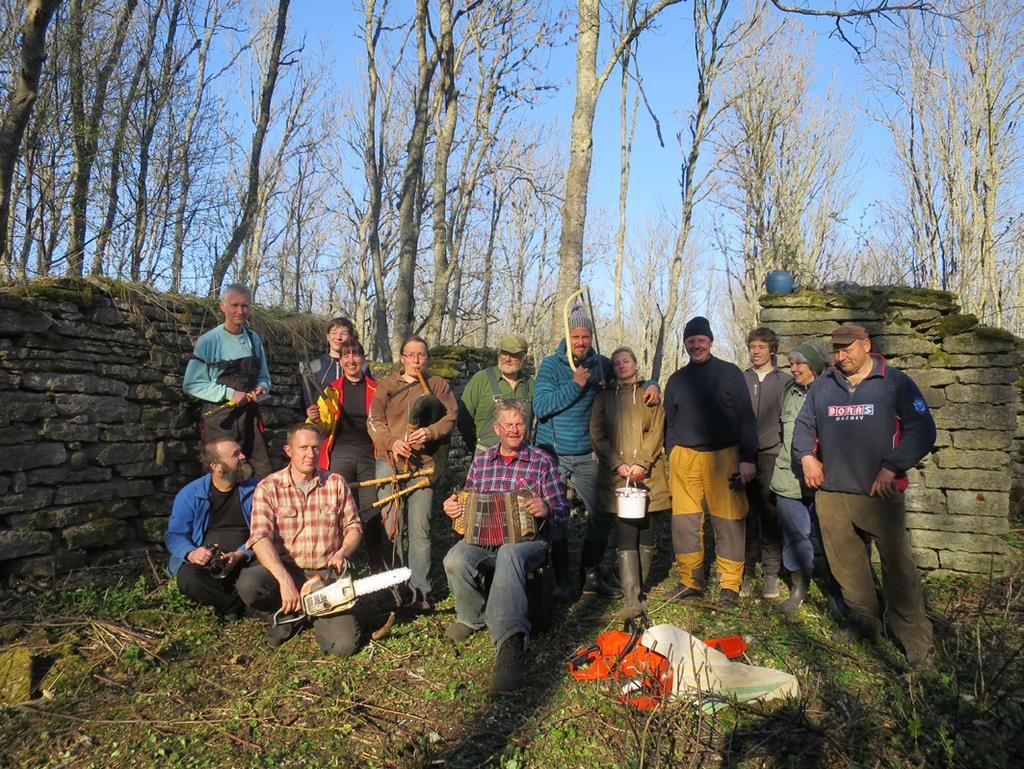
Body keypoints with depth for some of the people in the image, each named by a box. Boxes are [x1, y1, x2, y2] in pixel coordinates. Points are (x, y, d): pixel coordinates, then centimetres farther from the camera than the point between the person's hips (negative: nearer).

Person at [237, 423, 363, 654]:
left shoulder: (336, 483, 3)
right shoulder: (269, 487, -5)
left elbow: (353, 528, 7)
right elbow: (260, 538, -17)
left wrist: (342, 553, -15)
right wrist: (285, 581, -29)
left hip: (327, 574, 1)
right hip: (286, 571, 0)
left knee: (344, 645, -17)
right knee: (248, 583, -34)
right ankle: (287, 618, 0)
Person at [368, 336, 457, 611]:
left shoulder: (438, 385, 12)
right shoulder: (386, 385, 13)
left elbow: (451, 416, 3)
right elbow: (375, 421, 4)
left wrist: (430, 432, -16)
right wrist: (392, 442, -14)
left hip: (422, 464, -1)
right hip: (390, 461, 1)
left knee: (420, 529, -3)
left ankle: (420, 591, 4)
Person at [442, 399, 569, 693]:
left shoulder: (542, 461, 5)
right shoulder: (481, 460, 15)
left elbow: (562, 514, 2)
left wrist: (546, 510, -22)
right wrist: (453, 506, -2)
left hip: (528, 539, -3)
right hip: (484, 537, 3)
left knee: (509, 554, -40)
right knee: (454, 561, -30)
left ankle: (510, 644, -49)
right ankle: (473, 616, 2)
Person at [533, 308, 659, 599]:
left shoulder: (600, 365, 4)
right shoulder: (551, 365, -6)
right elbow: (540, 407, -15)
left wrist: (650, 385, -2)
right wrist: (574, 385, -20)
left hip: (586, 456, 4)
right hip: (553, 454, -3)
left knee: (602, 513, 5)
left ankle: (591, 576, 20)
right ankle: (560, 580, 14)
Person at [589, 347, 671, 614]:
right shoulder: (604, 397, 14)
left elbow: (656, 431, 2)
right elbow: (597, 433, 6)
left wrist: (641, 463, -10)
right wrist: (617, 463, -8)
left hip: (647, 474, 1)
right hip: (617, 475, 0)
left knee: (645, 530, 3)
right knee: (626, 535, -7)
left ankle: (638, 585, 18)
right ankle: (631, 598, -11)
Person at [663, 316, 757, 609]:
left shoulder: (730, 373, 5)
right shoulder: (677, 380, 15)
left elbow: (746, 419, 3)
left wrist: (748, 458, -5)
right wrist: (670, 463, 13)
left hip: (723, 457, -3)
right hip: (684, 457, 3)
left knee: (729, 523, -2)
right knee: (684, 523, 1)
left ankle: (730, 587, 7)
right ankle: (691, 582, 12)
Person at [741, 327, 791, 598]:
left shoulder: (785, 380, 7)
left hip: (772, 455, -1)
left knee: (771, 516, 0)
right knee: (746, 516, 2)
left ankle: (771, 574, 8)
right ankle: (747, 573, 8)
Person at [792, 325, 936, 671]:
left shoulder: (895, 383, 1)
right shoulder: (822, 386, 13)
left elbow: (922, 430, -3)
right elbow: (803, 425, 21)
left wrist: (892, 467, -11)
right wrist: (806, 455, 3)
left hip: (879, 494, -4)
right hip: (831, 493, 4)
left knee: (897, 565, -3)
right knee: (846, 564, 10)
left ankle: (915, 641, 7)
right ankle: (864, 624, 26)